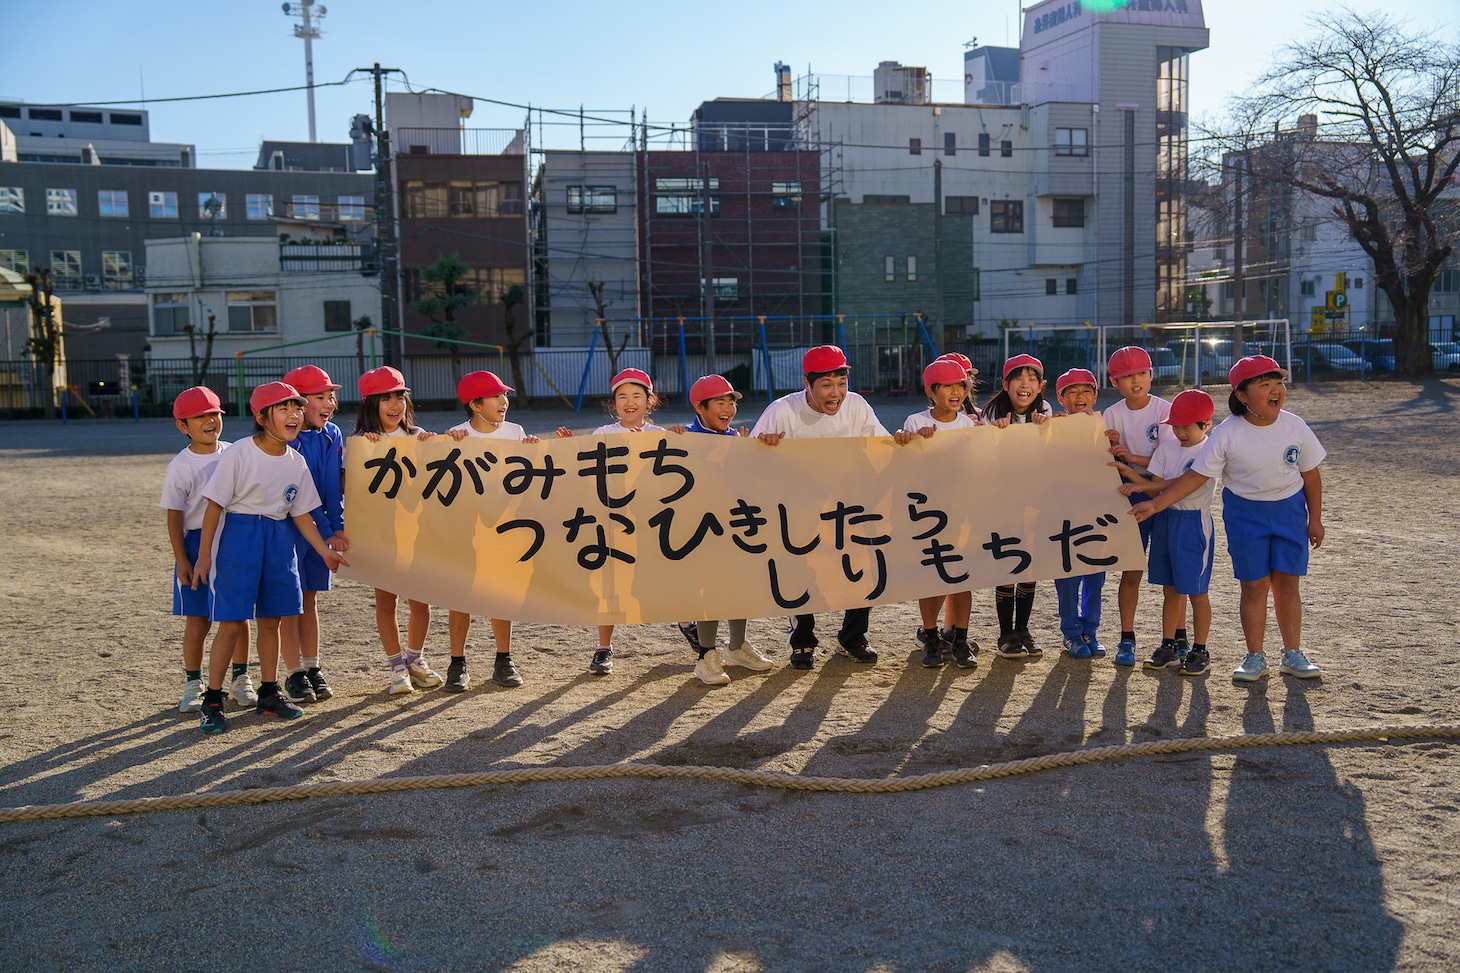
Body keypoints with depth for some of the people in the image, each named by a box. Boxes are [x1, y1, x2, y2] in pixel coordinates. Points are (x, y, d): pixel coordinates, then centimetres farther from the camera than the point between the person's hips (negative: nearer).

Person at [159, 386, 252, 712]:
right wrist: (181, 560, -9)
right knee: (197, 620, 3)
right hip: (198, 543, -3)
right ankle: (193, 685, 17)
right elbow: (174, 515, -5)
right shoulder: (181, 465, -6)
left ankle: (240, 679, 22)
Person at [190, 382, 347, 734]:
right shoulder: (238, 455, -13)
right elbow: (214, 506, -9)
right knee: (231, 621, -5)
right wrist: (204, 556, -10)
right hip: (238, 536, -5)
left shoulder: (297, 463, 4)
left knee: (271, 619, 11)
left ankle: (269, 694, 24)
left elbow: (301, 513, 11)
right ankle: (212, 701, 6)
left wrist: (324, 551, 7)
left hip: (279, 539, 5)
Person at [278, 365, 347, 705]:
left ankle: (313, 668, 20)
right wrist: (326, 532, -19)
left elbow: (333, 486, 4)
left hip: (322, 528, 6)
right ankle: (295, 674, 9)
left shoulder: (332, 435, 3)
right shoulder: (285, 439, -15)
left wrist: (337, 526, -6)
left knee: (311, 599, 13)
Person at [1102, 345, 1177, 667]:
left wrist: (1133, 457, -24)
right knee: (1130, 571, 2)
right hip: (1129, 497, 2)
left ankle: (1178, 636, 17)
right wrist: (1111, 448, -17)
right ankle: (1127, 639, 9)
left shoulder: (1165, 410, -6)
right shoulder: (1113, 415, 3)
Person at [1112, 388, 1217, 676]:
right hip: (1164, 520, 5)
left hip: (1194, 523, -5)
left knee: (1196, 592, 3)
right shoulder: (1166, 449, 8)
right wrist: (1131, 473, -15)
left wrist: (1142, 484, -22)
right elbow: (1154, 488, 2)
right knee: (1170, 589, 12)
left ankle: (1199, 651, 13)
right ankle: (1169, 647, 20)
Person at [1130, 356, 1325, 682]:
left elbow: (1310, 475, 3)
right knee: (1254, 585, 1)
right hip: (1245, 513, -2)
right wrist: (1155, 504, -19)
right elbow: (1196, 475, -13)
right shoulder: (1226, 434, -15)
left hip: (1290, 511, 2)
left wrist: (1315, 519, 6)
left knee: (1287, 582, 6)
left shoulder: (1294, 427, -8)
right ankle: (1255, 658, 14)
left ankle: (1293, 654, 19)